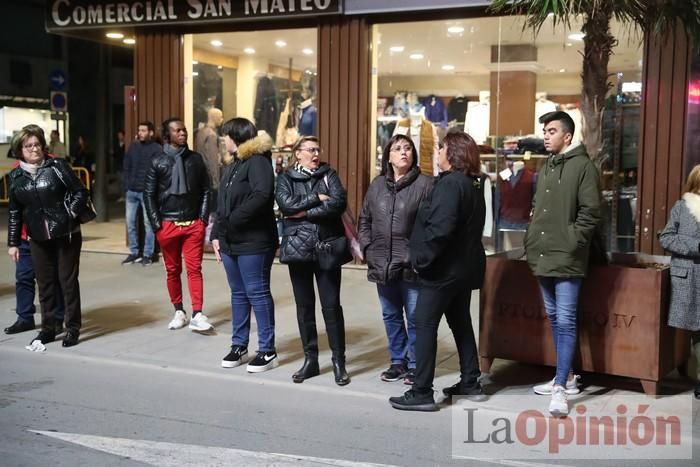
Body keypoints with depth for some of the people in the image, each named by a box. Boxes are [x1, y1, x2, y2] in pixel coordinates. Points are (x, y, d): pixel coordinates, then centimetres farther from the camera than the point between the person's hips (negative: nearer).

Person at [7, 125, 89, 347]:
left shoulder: (57, 166, -5)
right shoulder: (16, 176, 5)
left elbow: (81, 192, -3)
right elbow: (14, 212, 10)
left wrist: (70, 214, -15)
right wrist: (13, 243, 9)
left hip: (66, 235, -3)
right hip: (38, 239, 3)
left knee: (68, 281, 3)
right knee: (45, 283, 9)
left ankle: (73, 328, 13)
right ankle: (48, 328, 21)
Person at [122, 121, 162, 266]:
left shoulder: (157, 149, -5)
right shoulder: (133, 147, 11)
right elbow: (126, 167, 13)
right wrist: (126, 186, 4)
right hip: (131, 191, 5)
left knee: (148, 223, 1)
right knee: (130, 222, 8)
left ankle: (148, 255, 8)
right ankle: (134, 252, 19)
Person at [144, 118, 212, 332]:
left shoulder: (195, 159, 5)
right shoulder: (158, 162, 2)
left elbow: (205, 190, 7)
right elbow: (149, 194, 2)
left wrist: (203, 218, 0)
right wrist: (156, 224, -4)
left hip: (194, 224, 0)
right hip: (168, 225, 0)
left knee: (194, 269, -5)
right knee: (173, 270, 8)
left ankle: (197, 315, -6)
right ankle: (179, 311, 20)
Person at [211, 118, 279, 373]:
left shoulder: (257, 161, -12)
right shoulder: (232, 164, 18)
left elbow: (261, 196, -26)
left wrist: (234, 219, -22)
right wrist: (217, 234, 12)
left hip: (254, 242, -9)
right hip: (230, 242, 9)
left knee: (257, 293, -3)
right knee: (238, 294, 14)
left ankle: (267, 351, 6)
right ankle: (239, 346, 24)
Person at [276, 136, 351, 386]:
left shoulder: (329, 174, 7)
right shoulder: (285, 178, 7)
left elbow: (339, 203, -11)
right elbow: (286, 204, -12)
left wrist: (305, 212, -12)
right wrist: (317, 198, -11)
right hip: (298, 248, 1)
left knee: (332, 305, 0)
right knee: (304, 306, 8)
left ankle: (339, 362, 9)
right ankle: (310, 359, 19)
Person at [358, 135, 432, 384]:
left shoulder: (425, 184, -7)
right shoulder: (377, 185, 10)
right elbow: (364, 221, 17)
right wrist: (368, 249, 7)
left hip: (412, 267, -5)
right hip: (382, 265, 6)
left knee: (415, 318, 3)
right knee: (391, 316, 16)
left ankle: (415, 366, 17)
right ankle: (398, 361, 30)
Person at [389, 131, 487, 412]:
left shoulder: (450, 183, -17)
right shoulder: (472, 184, 13)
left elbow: (439, 228, -28)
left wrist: (421, 258, -17)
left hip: (443, 269, -10)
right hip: (465, 267, 10)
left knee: (425, 325, -3)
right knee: (461, 323, 17)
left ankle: (421, 393, -1)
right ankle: (470, 383, 26)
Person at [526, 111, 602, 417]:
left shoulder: (583, 166, -7)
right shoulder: (545, 169, 18)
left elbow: (590, 213, -12)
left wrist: (570, 244, -15)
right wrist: (531, 242, 13)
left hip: (567, 259, -8)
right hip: (543, 257, 8)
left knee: (565, 321, -8)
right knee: (554, 319, 14)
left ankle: (561, 387, -7)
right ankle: (566, 377, 24)